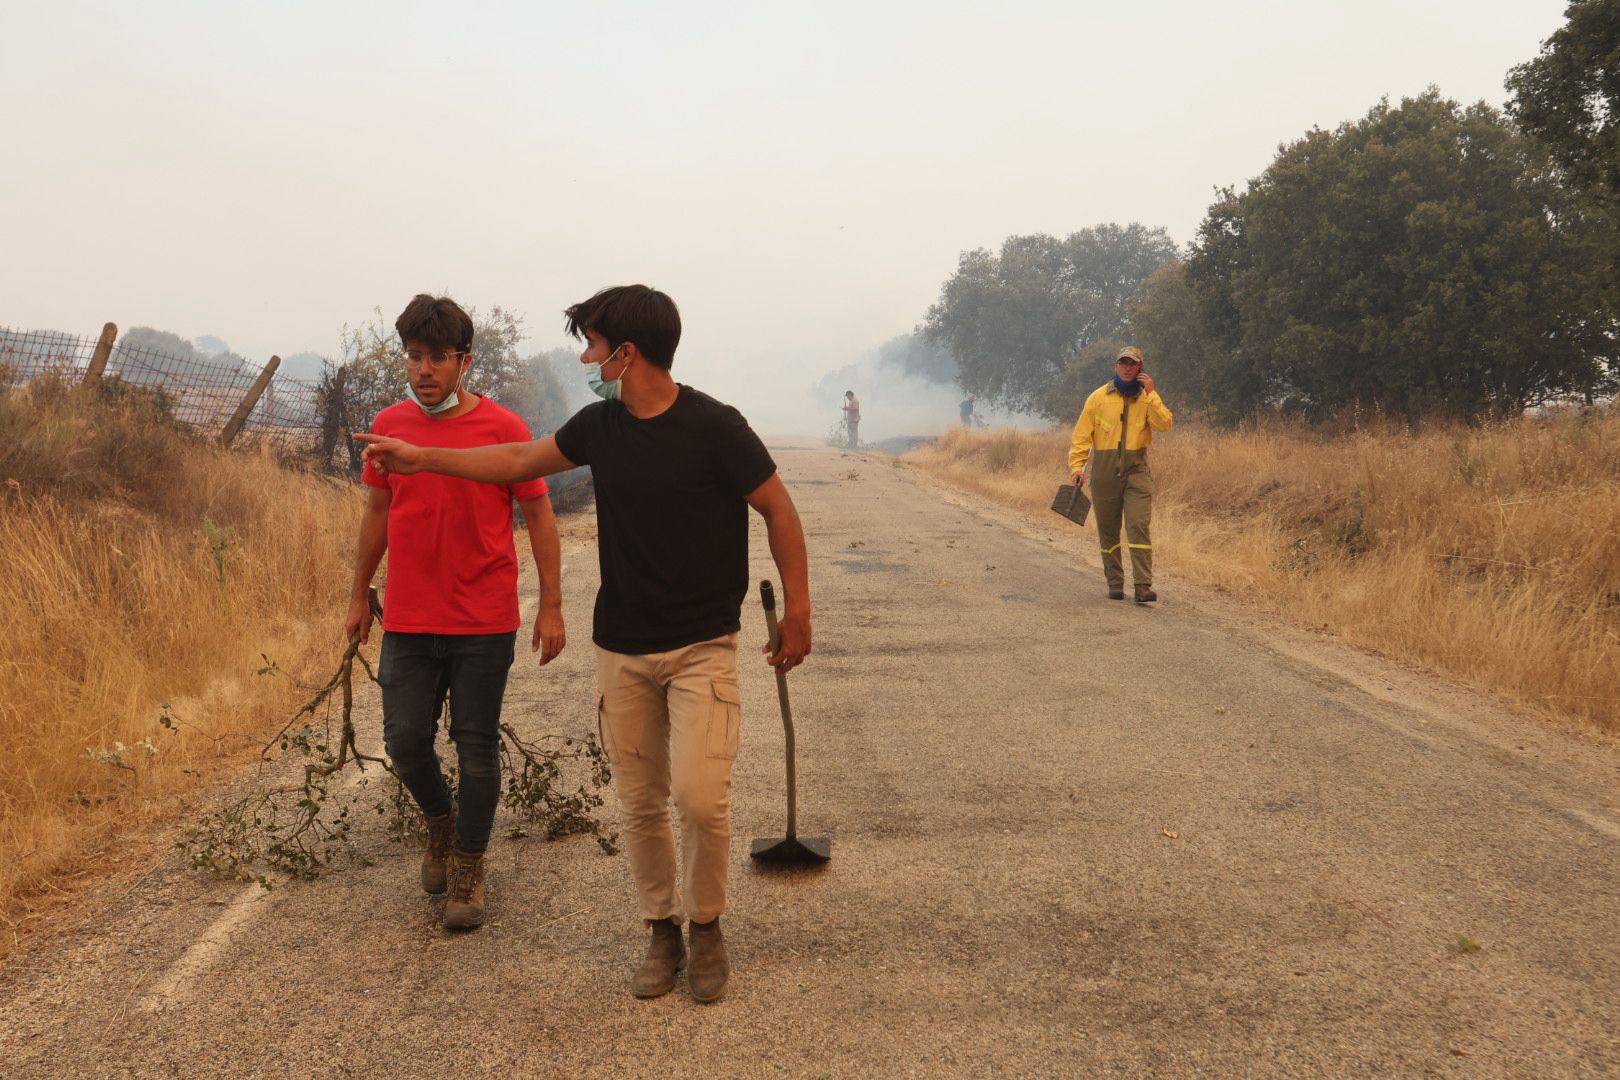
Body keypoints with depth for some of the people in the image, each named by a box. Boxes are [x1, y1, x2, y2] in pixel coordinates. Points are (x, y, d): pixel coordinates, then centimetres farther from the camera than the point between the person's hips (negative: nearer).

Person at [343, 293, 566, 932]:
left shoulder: (502, 428, -7)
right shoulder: (388, 426, 4)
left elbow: (539, 516, -3)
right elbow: (377, 513, 14)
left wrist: (551, 607, -6)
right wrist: (359, 596, 16)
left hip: (484, 623, -3)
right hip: (408, 620, 3)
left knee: (477, 748, 5)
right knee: (404, 740, 6)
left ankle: (469, 866, 23)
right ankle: (440, 821, 37)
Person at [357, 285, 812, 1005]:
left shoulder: (713, 427, -13)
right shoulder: (600, 425, 5)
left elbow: (778, 511, -5)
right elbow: (522, 461, 19)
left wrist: (797, 610, -3)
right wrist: (421, 459, 21)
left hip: (702, 647, -5)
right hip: (621, 648, 5)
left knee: (699, 797, -13)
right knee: (640, 802, 8)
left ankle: (705, 926, 12)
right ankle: (661, 932, 26)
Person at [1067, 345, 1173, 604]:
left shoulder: (1147, 398, 6)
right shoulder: (1099, 397, 4)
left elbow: (1165, 424, -10)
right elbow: (1081, 435, 2)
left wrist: (1150, 393, -13)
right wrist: (1077, 466, -7)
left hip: (1136, 469, -1)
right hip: (1104, 471, 1)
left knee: (1140, 527, -11)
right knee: (1108, 530, 6)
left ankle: (1143, 586, -13)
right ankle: (1115, 583, 18)